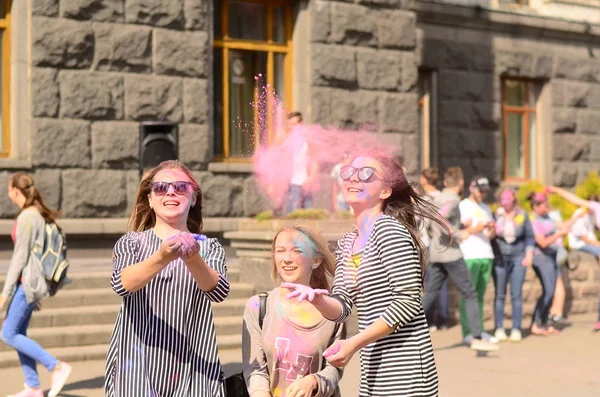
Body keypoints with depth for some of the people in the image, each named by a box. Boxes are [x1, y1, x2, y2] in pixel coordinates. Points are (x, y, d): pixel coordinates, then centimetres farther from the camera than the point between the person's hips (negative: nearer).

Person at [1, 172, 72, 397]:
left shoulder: (27, 217, -17)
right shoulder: (38, 214, 12)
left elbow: (20, 256, -18)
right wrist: (37, 292, 21)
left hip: (26, 282, -10)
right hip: (28, 283, 10)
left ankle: (57, 367, -7)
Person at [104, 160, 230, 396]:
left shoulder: (209, 247, 5)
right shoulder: (131, 243, 4)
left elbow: (219, 292, -14)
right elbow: (121, 284, -16)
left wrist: (192, 259, -32)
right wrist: (162, 258, -33)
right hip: (138, 364, -1)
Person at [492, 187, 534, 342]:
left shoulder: (522, 215, 3)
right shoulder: (495, 215, -1)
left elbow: (530, 236, 9)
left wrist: (529, 254, 2)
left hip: (518, 257, 0)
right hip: (500, 258, 0)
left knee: (516, 294, -3)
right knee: (500, 294, -1)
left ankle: (516, 329, 1)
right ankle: (499, 329, 5)